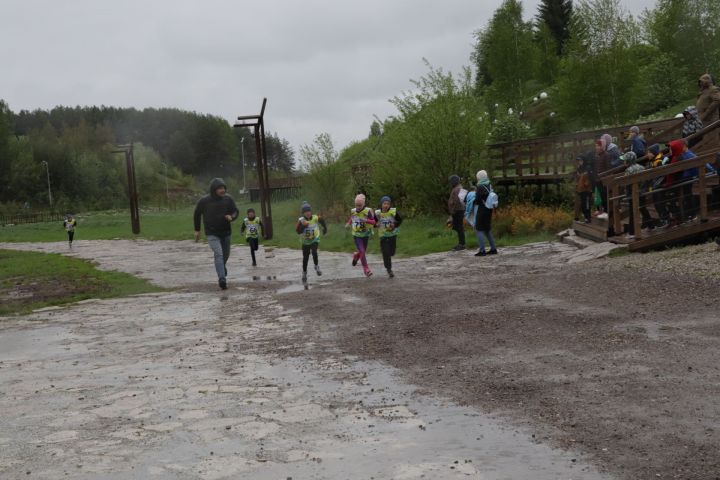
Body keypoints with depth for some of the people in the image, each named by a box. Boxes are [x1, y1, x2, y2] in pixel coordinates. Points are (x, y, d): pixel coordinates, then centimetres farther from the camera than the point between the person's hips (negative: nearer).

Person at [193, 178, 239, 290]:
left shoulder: (228, 199, -5)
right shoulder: (204, 201, -11)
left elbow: (236, 211, 5)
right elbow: (197, 214, 4)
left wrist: (231, 217, -19)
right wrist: (197, 230, 9)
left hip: (225, 232, 4)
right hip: (211, 233, -4)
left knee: (225, 255, 19)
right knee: (218, 254, -20)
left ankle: (221, 268, 51)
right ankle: (222, 279, -25)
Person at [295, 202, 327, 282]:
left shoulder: (316, 218, -13)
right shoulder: (301, 220, -16)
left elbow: (322, 221, 10)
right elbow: (298, 231, -25)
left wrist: (325, 228, 26)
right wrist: (303, 225, -38)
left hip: (315, 240, -1)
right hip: (305, 242, 1)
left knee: (314, 252, -28)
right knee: (305, 258, 9)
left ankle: (316, 266, -5)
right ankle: (304, 273, 30)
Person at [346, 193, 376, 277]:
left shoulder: (368, 211, -16)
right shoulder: (353, 211, -5)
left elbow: (373, 222, -21)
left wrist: (366, 220, -36)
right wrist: (349, 224, 4)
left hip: (365, 235, 0)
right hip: (357, 235, 0)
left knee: (363, 251, 14)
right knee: (362, 252, -13)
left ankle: (356, 256, 51)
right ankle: (366, 270, -5)